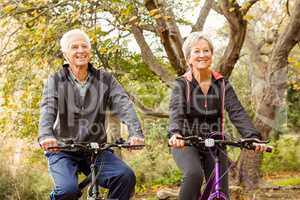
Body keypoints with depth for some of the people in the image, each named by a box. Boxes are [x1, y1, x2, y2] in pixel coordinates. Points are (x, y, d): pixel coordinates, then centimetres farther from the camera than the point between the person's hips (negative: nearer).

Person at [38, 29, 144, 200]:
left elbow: (123, 105, -10)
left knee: (126, 177, -23)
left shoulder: (105, 79, 5)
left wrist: (136, 132, -30)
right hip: (63, 150, -1)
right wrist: (46, 135, -37)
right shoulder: (56, 81, 2)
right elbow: (48, 109, -15)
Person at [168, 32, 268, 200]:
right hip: (186, 143, -3)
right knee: (194, 174, -33)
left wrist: (253, 137, -27)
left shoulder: (222, 84, 2)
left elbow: (237, 112, -10)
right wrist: (175, 133, -42)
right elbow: (176, 111, -20)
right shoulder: (182, 84, -4)